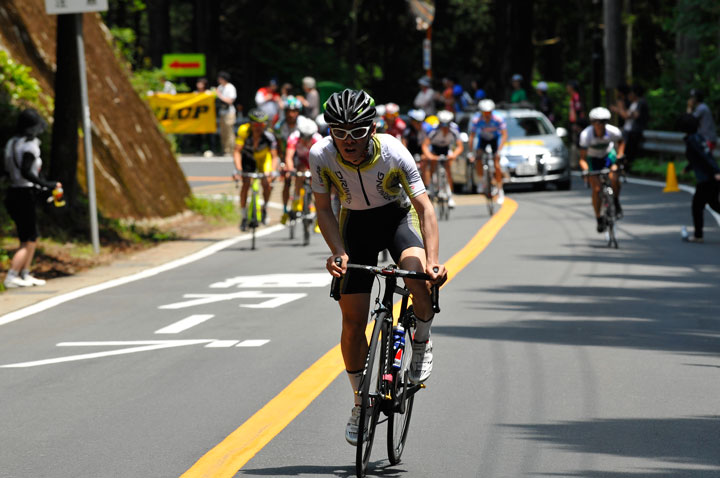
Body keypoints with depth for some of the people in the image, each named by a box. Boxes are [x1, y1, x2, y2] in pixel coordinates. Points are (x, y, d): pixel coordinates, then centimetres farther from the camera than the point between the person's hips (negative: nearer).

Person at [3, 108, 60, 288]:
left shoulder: (12, 143, 10)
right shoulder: (29, 145, -17)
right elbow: (25, 172, -26)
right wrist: (48, 184, -22)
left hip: (14, 193, 9)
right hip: (24, 196, -9)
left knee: (32, 239, 19)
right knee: (28, 242, -2)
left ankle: (25, 275, 23)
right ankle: (11, 278, -4)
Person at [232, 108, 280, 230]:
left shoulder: (268, 136, -33)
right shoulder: (244, 131, -33)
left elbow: (274, 157, -31)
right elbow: (237, 152, -33)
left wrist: (273, 172, -47)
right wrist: (238, 170, -45)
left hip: (264, 157, 0)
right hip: (248, 157, 0)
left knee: (266, 183, -16)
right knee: (246, 184, -14)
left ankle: (265, 207, 15)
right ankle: (244, 217, -3)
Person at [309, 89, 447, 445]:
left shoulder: (394, 153, -28)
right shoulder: (321, 155, -23)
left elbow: (424, 206, -26)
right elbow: (323, 209, -11)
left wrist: (433, 259, -39)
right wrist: (339, 252, -27)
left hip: (397, 218, -2)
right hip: (356, 225, 2)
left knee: (418, 275, -35)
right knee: (353, 323, -3)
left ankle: (422, 343, -7)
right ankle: (360, 402, 17)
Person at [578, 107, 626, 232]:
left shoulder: (614, 131, -27)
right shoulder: (586, 135, -32)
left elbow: (621, 142, -1)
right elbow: (582, 158, -26)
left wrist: (619, 156, -13)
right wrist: (585, 171, -42)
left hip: (608, 155, 1)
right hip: (592, 158, -1)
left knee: (614, 179, -27)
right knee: (596, 189, -12)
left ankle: (616, 202, 3)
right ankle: (599, 219, 6)